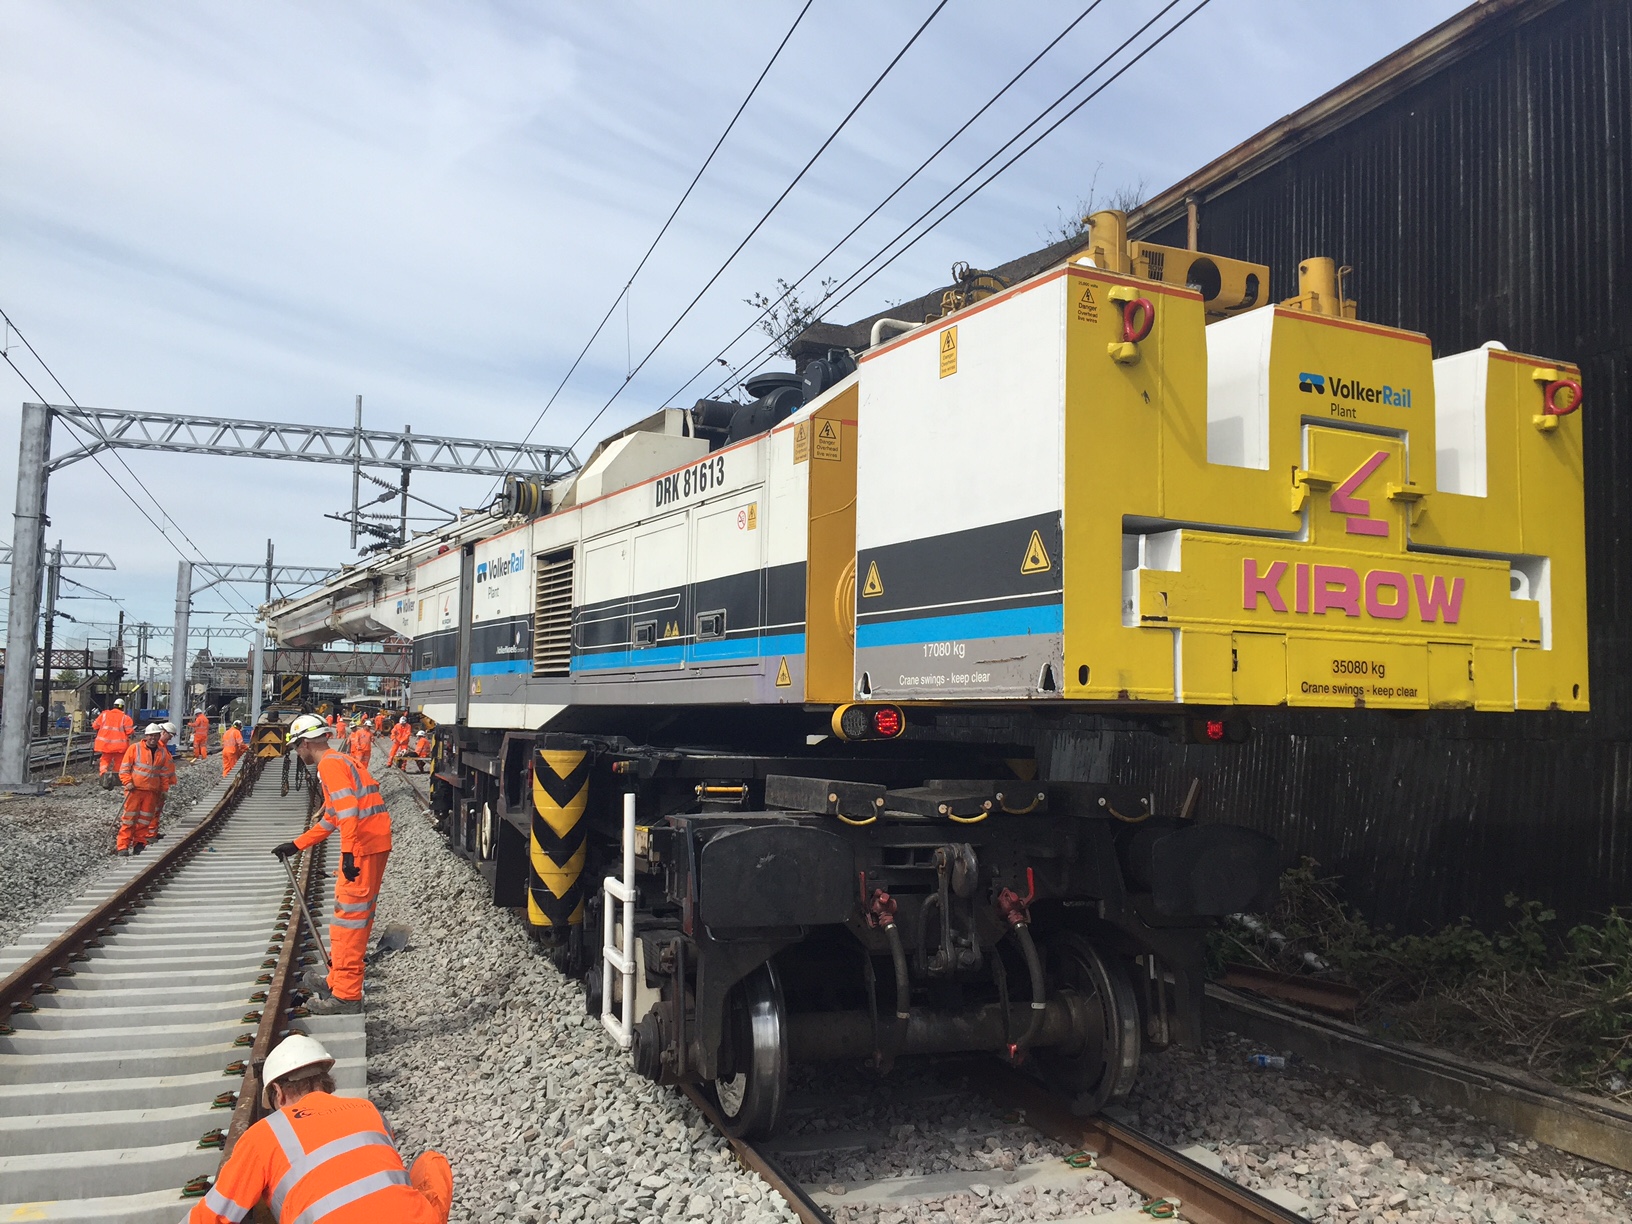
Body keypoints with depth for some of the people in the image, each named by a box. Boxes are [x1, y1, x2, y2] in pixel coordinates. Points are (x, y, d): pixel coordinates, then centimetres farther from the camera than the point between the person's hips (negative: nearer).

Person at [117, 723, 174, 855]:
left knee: (145, 819, 7)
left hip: (152, 791, 4)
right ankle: (122, 846, 0)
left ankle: (139, 844, 15)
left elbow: (165, 772, 17)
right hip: (134, 789, -4)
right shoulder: (135, 748, -1)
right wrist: (127, 782, -12)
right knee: (130, 817, -4)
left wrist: (164, 789, 14)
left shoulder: (163, 752, 10)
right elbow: (124, 767, -1)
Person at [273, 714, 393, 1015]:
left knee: (349, 915, -6)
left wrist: (348, 853, -25)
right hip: (374, 845, 10)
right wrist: (296, 845, 33)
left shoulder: (330, 764, -8)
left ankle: (346, 996, -2)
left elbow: (348, 809, -21)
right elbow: (330, 819, 31)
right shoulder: (340, 762, 24)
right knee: (357, 914, 17)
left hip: (362, 846, -10)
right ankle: (342, 986, 29)